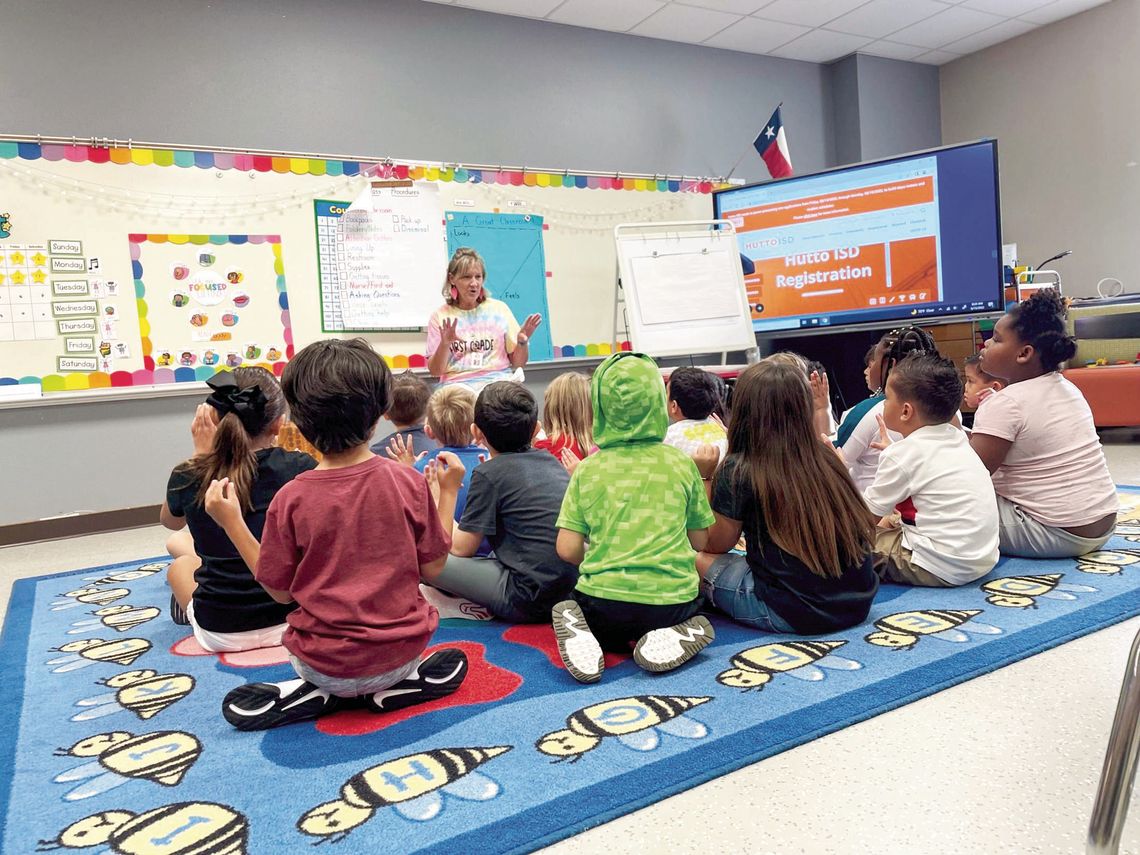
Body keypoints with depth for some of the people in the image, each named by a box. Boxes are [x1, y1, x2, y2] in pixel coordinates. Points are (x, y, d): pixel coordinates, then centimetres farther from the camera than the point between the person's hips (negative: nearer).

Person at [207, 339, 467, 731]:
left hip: (325, 665, 0)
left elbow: (279, 590, -4)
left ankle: (320, 695, 7)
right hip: (401, 652, 0)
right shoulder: (408, 482, -13)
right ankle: (389, 689, 8)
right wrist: (446, 493, 6)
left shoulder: (291, 499, -15)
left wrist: (231, 522, 1)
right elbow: (433, 565, -3)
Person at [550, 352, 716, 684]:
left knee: (573, 605, 33)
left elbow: (567, 549, -4)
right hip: (672, 602, 1)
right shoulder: (681, 463, -1)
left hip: (603, 602, 0)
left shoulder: (587, 469, -3)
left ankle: (582, 637, -3)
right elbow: (700, 541, 7)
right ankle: (674, 638, 0)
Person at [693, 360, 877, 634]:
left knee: (696, 558, 8)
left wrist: (707, 478, 7)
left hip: (796, 614, -6)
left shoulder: (738, 471, -10)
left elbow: (717, 545, 4)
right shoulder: (825, 458, 3)